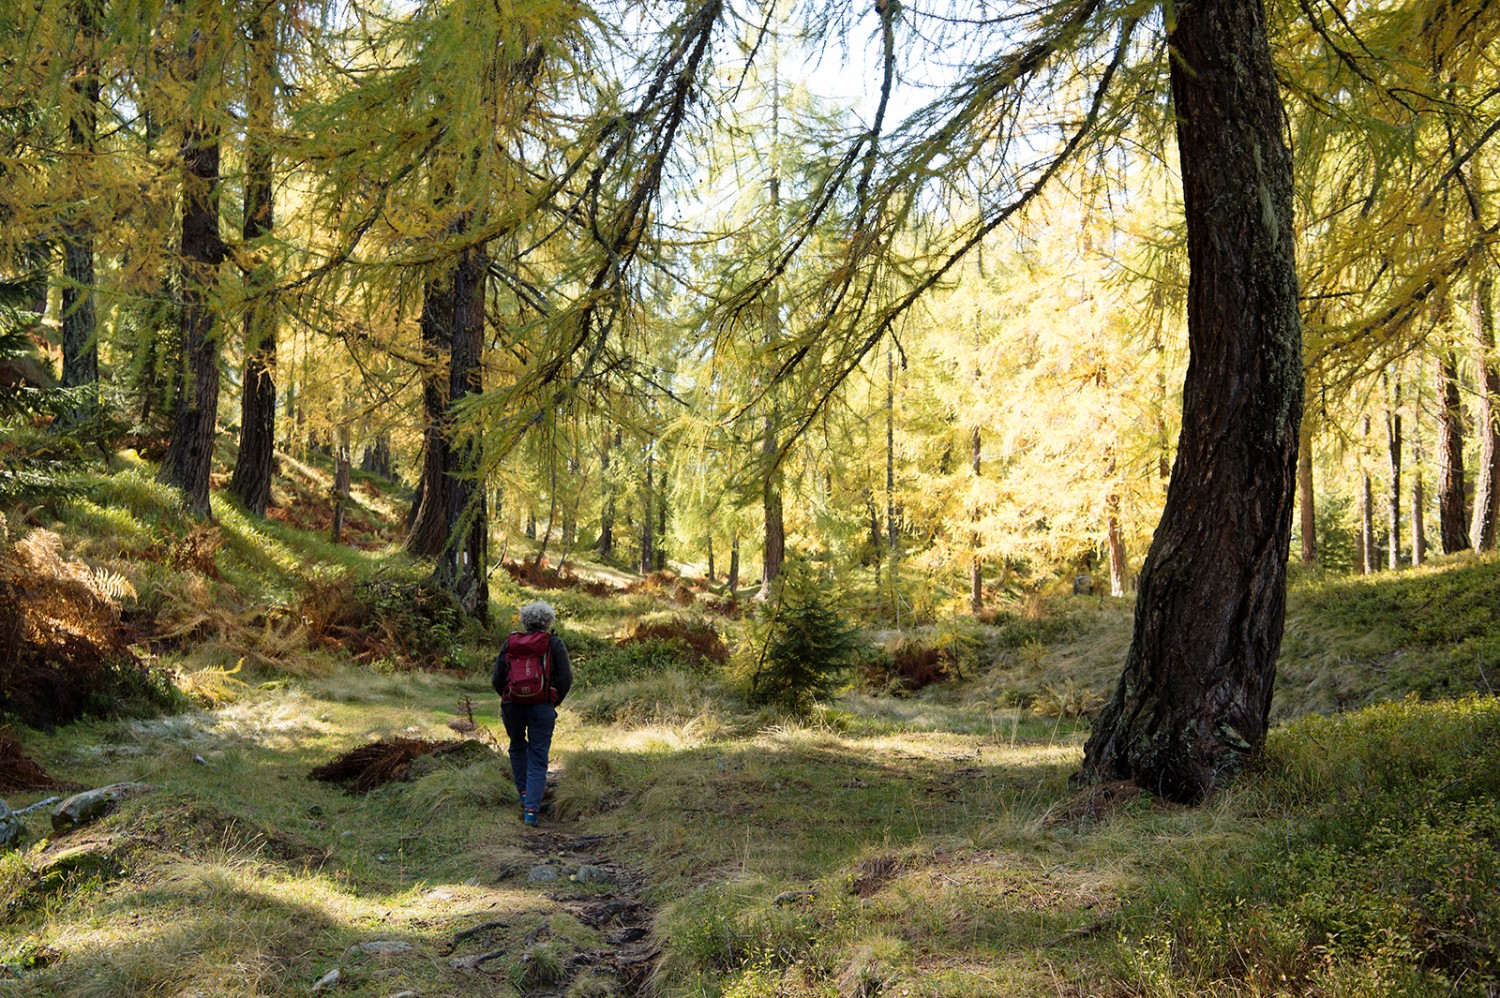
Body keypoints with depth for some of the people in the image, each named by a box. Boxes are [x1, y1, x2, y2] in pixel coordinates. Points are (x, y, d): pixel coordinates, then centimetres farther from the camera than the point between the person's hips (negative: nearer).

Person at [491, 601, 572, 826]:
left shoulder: (509, 643, 5)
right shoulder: (554, 644, 0)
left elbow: (496, 679, 4)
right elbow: (565, 678, -8)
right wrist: (555, 702, 7)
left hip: (512, 706, 2)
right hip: (542, 707, -2)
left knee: (517, 748, 27)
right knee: (538, 758, 2)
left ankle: (524, 792, 29)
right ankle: (531, 808, -9)